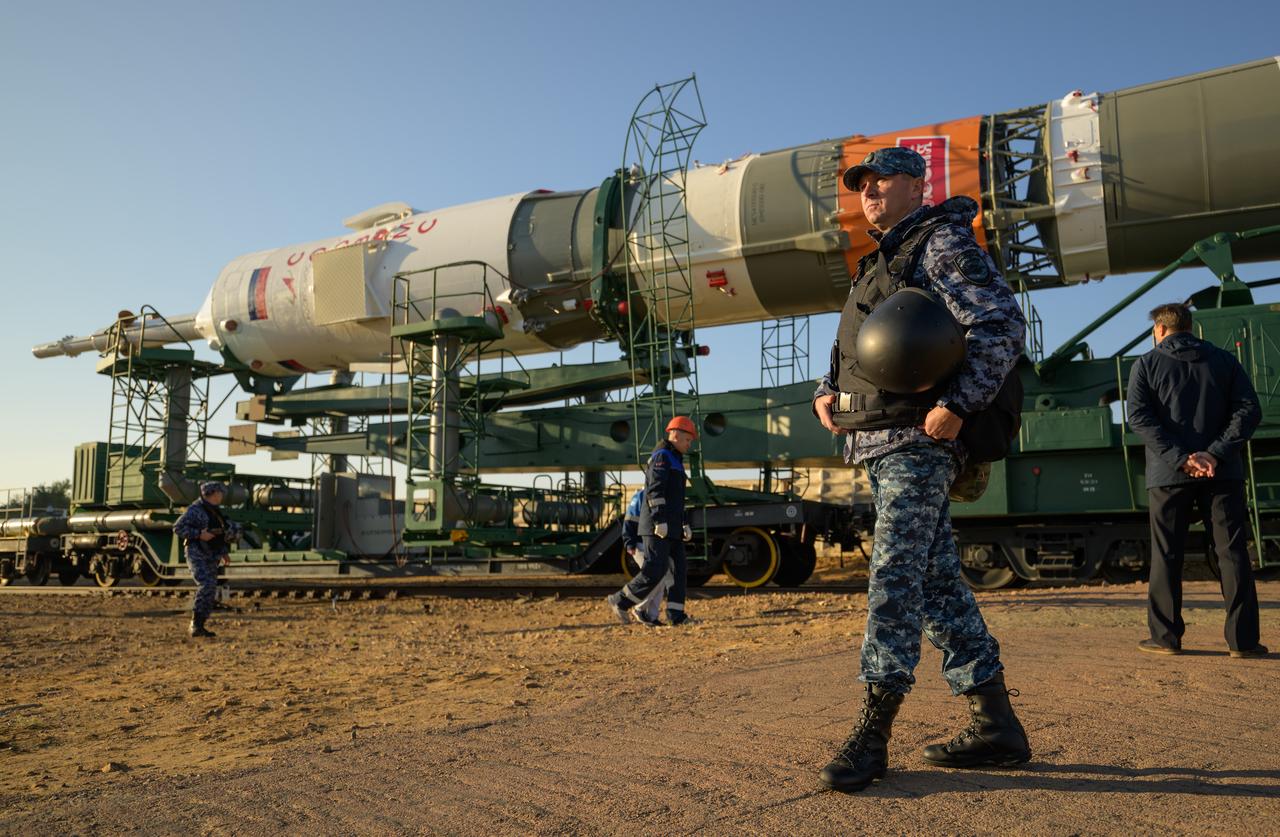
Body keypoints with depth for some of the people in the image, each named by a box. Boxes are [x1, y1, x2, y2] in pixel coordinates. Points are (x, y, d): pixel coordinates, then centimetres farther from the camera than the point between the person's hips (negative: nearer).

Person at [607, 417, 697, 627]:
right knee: (655, 570, -11)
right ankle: (620, 601, -1)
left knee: (680, 569, 4)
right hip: (658, 526, -10)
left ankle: (676, 614, 5)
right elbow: (655, 491, -19)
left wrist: (683, 525, 21)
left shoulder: (675, 459, 24)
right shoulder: (662, 456, -8)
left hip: (671, 528, 10)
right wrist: (660, 521, -25)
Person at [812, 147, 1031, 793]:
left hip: (917, 439, -10)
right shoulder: (881, 261, 25)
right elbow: (851, 350, 28)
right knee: (937, 580, 8)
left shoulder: (942, 242, -3)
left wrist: (956, 404, -23)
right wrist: (826, 394, 9)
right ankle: (996, 726, 14)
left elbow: (1002, 324, -16)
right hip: (877, 441, 10)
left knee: (895, 577, -11)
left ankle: (872, 733, -7)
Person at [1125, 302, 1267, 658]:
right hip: (1222, 473, 2)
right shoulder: (1224, 361, 12)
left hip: (1168, 474, -1)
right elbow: (1249, 410, 0)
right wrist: (1215, 453, -9)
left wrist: (1180, 458, -13)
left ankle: (1165, 636, 6)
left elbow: (1139, 416, -9)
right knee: (1233, 552, 4)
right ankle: (1243, 639, 2)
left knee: (1166, 556, 4)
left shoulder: (1147, 365, 5)